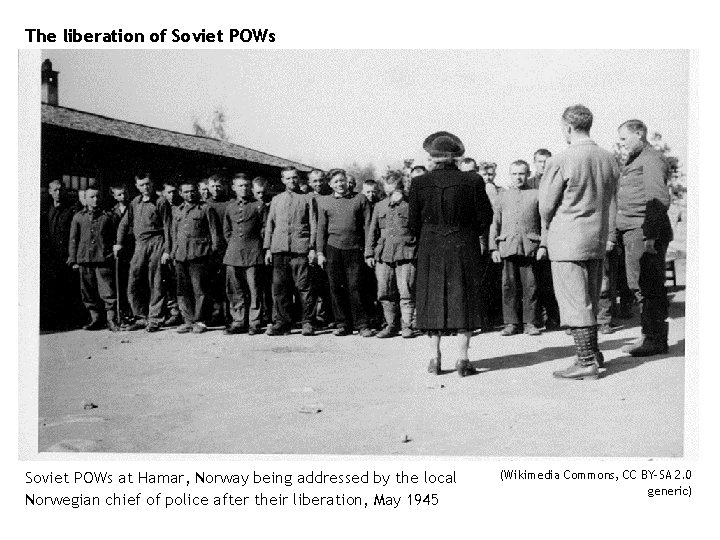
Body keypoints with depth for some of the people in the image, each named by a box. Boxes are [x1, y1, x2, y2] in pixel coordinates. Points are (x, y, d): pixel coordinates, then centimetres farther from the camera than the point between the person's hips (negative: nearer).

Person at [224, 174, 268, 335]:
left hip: (253, 253, -4)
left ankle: (255, 323, 3)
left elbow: (265, 228, 3)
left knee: (254, 289, -3)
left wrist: (256, 244, -1)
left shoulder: (258, 205, 3)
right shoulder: (230, 206, 14)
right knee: (234, 290, 4)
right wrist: (232, 244, 12)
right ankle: (238, 322, 12)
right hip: (233, 254, 4)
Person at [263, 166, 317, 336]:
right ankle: (282, 322, 9)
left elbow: (313, 225, 6)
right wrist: (267, 248, 9)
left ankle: (307, 323, 1)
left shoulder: (307, 199, 10)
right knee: (279, 287, 1)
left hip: (300, 248, -3)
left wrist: (312, 248, -4)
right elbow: (269, 225, 18)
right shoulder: (276, 200, 19)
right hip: (279, 249, 3)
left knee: (304, 286, -6)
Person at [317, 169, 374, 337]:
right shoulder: (324, 202, 11)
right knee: (336, 288, 3)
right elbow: (321, 228, 12)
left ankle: (363, 325, 0)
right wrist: (320, 252, 5)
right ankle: (343, 325, 12)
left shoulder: (360, 199, 7)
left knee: (355, 287, -6)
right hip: (333, 249, 2)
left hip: (355, 249, -2)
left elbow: (367, 226, 5)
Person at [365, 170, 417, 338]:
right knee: (385, 293, 5)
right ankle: (391, 325, 16)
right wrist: (369, 253, 14)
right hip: (383, 254, 4)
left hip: (406, 253, -4)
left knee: (406, 292, -6)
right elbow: (372, 231, 19)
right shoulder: (379, 206, 17)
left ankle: (407, 325, 3)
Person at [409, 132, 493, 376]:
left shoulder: (419, 183, -6)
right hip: (464, 247, -1)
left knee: (434, 298, 10)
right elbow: (485, 217, -3)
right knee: (465, 298, 7)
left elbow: (413, 223, -3)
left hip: (431, 249, 1)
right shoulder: (471, 182, -7)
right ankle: (463, 358, 4)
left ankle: (435, 358, 10)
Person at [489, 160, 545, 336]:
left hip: (530, 247, -2)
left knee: (530, 286, -1)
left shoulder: (536, 195, 9)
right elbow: (495, 223, 14)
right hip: (507, 247, 2)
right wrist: (493, 248, 6)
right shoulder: (502, 196, 15)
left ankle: (531, 323, 7)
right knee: (509, 286, 1)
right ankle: (511, 323, 8)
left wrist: (543, 245, -2)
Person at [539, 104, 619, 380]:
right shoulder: (609, 159, 4)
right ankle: (593, 352, 27)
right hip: (598, 237, 7)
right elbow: (608, 200, 10)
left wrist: (550, 227, 10)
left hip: (568, 241, -7)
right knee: (590, 300, 17)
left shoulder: (560, 161, -15)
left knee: (575, 302, -2)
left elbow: (546, 205, -9)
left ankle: (586, 361, 0)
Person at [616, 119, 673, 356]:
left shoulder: (652, 159, -7)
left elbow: (659, 199, -17)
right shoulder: (633, 162, 23)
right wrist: (620, 234, 16)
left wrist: (650, 234, -23)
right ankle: (649, 335, 20)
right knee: (639, 285, 12)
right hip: (632, 232, 10)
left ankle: (656, 340, -1)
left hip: (645, 232, -10)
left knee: (649, 286, -7)